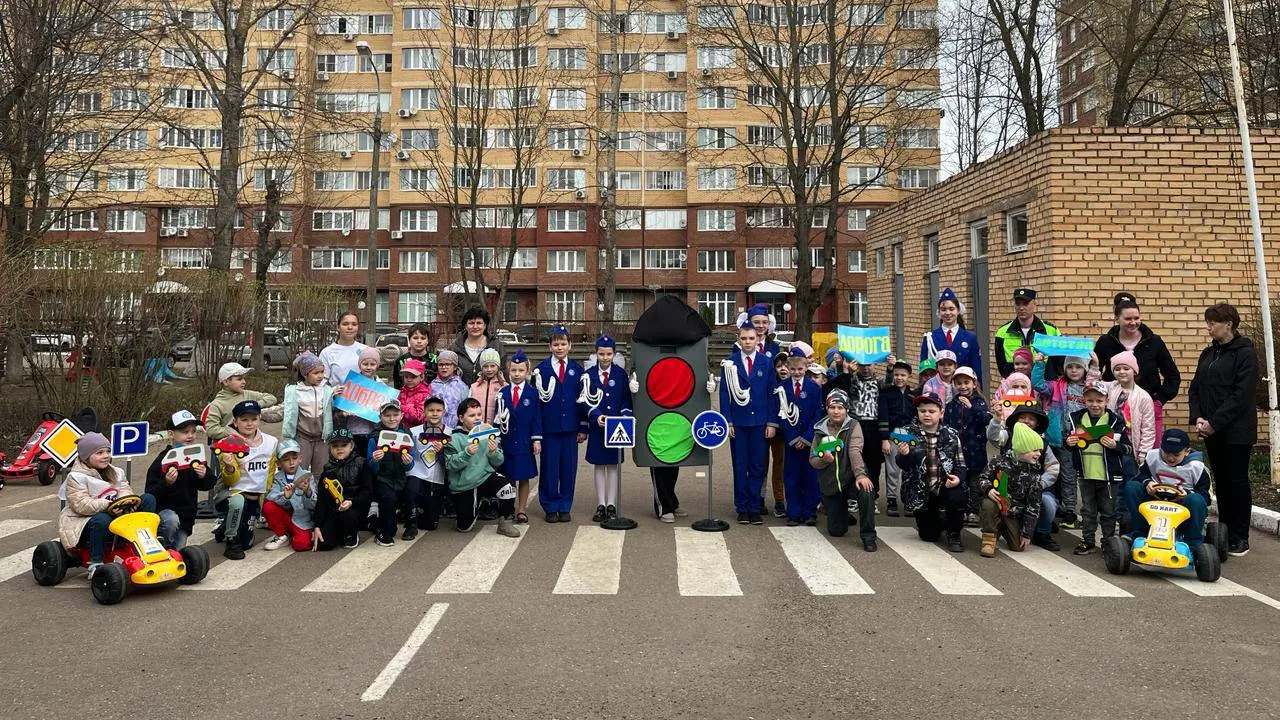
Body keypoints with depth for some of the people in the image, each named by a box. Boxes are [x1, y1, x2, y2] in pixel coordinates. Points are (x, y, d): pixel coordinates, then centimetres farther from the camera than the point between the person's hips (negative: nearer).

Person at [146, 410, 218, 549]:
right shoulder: (162, 461, -13)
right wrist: (166, 483, -34)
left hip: (186, 514, 5)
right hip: (163, 510, -5)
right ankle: (168, 548, -12)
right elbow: (151, 494, -15)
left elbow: (208, 485, 8)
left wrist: (205, 475, -14)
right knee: (171, 520, -37)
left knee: (179, 552, 6)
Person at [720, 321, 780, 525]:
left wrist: (772, 422, 0)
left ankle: (755, 508, 13)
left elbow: (772, 394, 6)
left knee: (758, 467, 4)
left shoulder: (766, 363, 5)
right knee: (740, 466, 5)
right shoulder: (729, 363, 1)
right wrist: (727, 422, -6)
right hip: (737, 422, -1)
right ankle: (742, 508, 13)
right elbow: (724, 393, 1)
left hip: (760, 422, 1)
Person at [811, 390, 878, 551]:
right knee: (836, 531, 4)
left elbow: (855, 451, -22)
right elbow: (812, 460, 5)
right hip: (829, 485, 3)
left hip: (850, 479, -3)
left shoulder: (853, 426, -5)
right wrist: (824, 460, -18)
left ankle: (868, 537, -17)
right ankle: (842, 511, 42)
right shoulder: (820, 430, 3)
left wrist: (860, 474, -37)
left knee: (867, 492, -36)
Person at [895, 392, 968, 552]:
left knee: (958, 497, -33)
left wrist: (958, 478, -21)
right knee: (929, 536, 1)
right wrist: (903, 455, -35)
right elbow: (904, 465, -12)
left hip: (945, 486, 0)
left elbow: (961, 464, 1)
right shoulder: (909, 433, -5)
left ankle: (954, 534, -3)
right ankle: (934, 521, 40)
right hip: (920, 491, 0)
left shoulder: (950, 435, -2)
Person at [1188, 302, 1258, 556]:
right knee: (1221, 481, 11)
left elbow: (1242, 395, -16)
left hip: (1236, 431, -6)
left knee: (1237, 481, 1)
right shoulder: (1208, 354, 12)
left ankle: (1240, 538, 9)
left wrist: (1215, 422, -18)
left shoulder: (1245, 353, -9)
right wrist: (1198, 417, -4)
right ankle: (1224, 533, 20)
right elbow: (1195, 388, 12)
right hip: (1211, 430, 6)